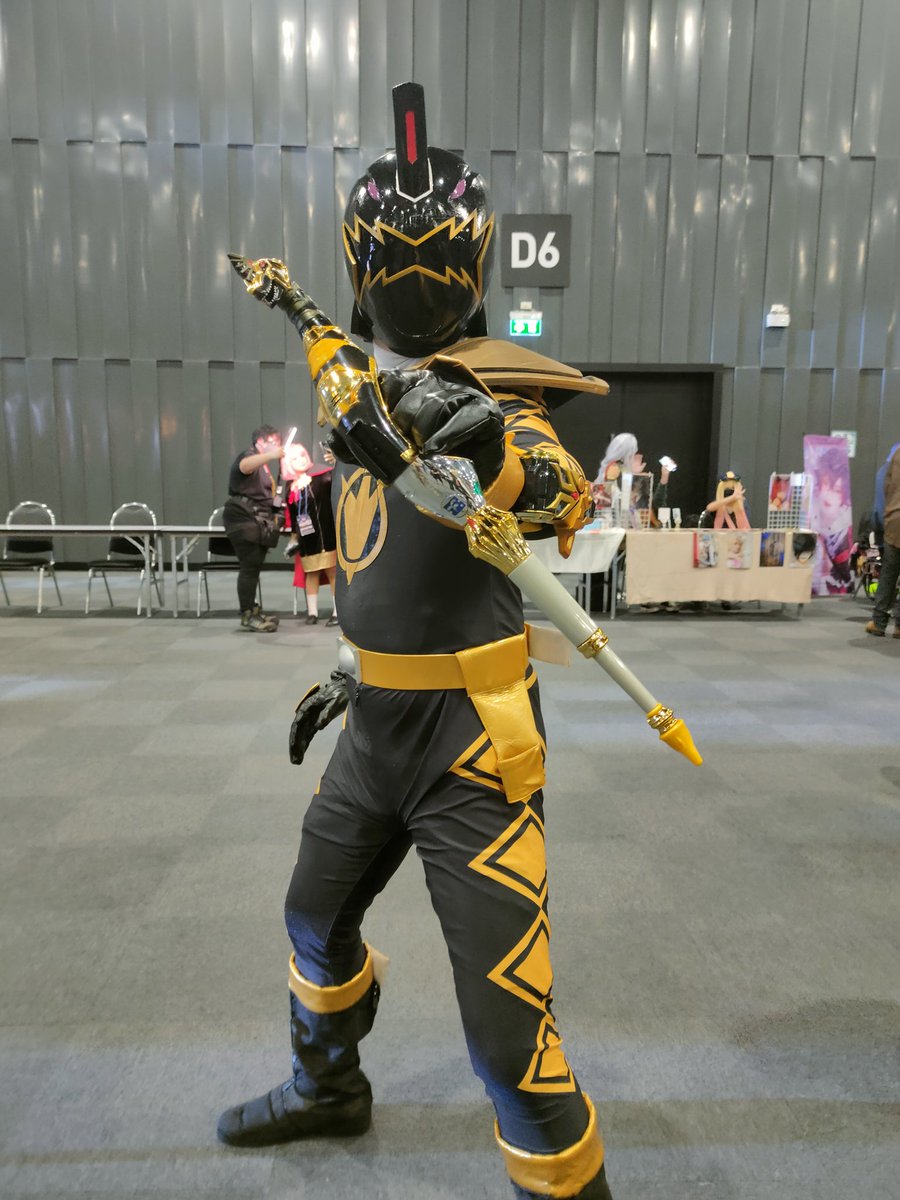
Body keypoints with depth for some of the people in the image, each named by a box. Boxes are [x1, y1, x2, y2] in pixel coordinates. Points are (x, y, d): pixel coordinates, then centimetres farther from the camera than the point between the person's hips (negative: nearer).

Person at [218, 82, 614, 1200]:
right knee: (318, 916, 25)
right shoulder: (366, 391, 12)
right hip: (378, 725, 8)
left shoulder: (484, 386, -11)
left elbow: (561, 498, -32)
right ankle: (328, 1086, 54)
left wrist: (496, 445, -52)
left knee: (505, 1022, -5)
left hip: (469, 738, -8)